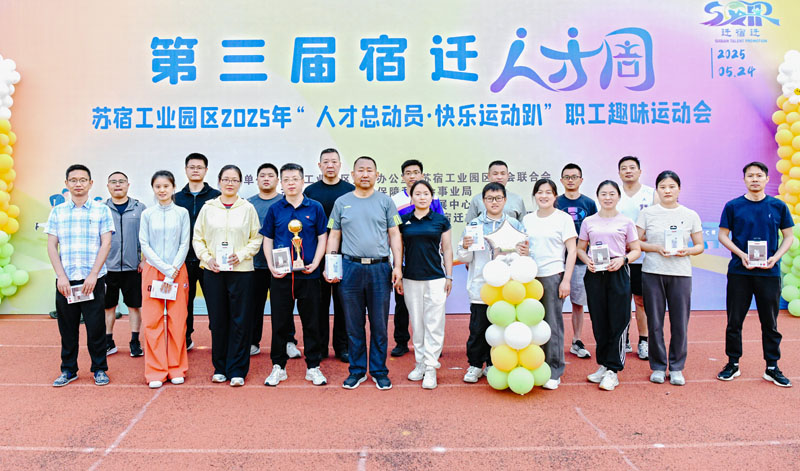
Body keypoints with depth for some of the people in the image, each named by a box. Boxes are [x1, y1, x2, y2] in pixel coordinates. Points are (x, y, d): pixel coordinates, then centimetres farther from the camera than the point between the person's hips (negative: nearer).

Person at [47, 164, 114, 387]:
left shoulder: (101, 210, 3)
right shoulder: (57, 212, 9)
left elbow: (106, 244, -3)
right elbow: (51, 246, 5)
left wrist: (93, 275, -11)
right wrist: (61, 276, -6)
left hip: (93, 279, -2)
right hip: (65, 280, 2)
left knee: (96, 326, 2)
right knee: (67, 327, 9)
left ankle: (99, 369, 15)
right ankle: (68, 370, 23)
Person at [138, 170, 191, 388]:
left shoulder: (182, 213, 3)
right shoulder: (147, 214, 4)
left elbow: (185, 244, 0)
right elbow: (144, 245, 0)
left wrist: (173, 271, -10)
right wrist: (164, 269, -10)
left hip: (178, 271, 0)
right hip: (153, 270, 0)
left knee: (177, 320, 2)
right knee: (152, 320, 0)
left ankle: (177, 369, 14)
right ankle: (156, 372, 9)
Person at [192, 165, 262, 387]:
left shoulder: (248, 208, 5)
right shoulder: (208, 208, 8)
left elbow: (257, 238, 5)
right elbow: (197, 238, 10)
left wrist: (241, 254, -9)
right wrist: (207, 258, -5)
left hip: (241, 270, -1)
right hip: (213, 270, 1)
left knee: (240, 320, -1)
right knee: (217, 320, 6)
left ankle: (237, 370, 8)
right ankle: (220, 368, 19)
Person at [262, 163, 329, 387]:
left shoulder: (315, 208, 2)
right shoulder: (274, 209, 5)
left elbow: (322, 238, 3)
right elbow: (267, 240, 8)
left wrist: (315, 264, -9)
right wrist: (271, 266, -5)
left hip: (308, 275, -1)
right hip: (281, 276, 1)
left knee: (311, 322, 6)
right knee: (280, 322, 7)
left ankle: (313, 367, 19)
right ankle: (278, 366, 21)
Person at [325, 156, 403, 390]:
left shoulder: (385, 201, 7)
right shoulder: (341, 202, 9)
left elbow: (395, 235, 5)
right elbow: (334, 236, 10)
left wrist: (398, 266, -4)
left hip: (380, 269, -1)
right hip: (350, 268, 1)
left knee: (379, 325, 6)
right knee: (354, 325, 8)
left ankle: (379, 371, 19)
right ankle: (357, 371, 21)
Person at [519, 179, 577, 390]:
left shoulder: (564, 218, 0)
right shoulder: (527, 219, 12)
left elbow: (572, 250, -2)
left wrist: (566, 280, -10)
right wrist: (522, 251, -4)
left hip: (553, 276, -4)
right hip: (530, 276, 4)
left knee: (552, 324, -1)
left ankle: (554, 372, 10)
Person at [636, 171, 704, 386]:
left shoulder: (691, 215, 7)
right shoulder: (647, 213, 5)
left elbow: (700, 246, 10)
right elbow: (637, 242, 5)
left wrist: (686, 251, -11)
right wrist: (657, 248, -12)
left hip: (681, 273, 1)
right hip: (652, 273, 0)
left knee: (680, 323, 2)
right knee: (654, 322, 3)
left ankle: (676, 368, 17)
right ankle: (658, 367, 17)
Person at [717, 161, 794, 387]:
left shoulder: (778, 206, 4)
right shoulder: (733, 206, 1)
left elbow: (789, 237, 9)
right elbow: (723, 235, 3)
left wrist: (775, 257, -8)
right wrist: (741, 255, -11)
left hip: (769, 273, 1)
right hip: (739, 272, -1)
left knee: (770, 322, 8)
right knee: (734, 320, 5)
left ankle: (772, 368, 20)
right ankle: (733, 364, 18)